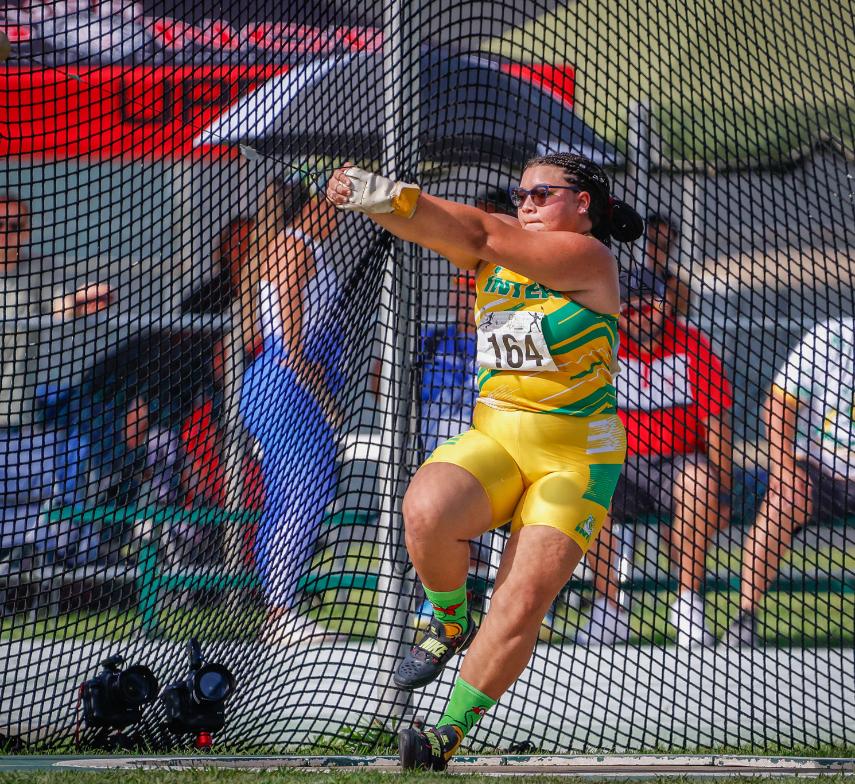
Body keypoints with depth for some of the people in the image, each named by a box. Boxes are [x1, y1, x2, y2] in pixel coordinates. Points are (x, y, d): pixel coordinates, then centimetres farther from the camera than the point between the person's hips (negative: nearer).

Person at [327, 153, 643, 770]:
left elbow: (489, 236, -20)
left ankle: (449, 735, -2)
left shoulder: (587, 258, -8)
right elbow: (440, 228, -11)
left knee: (523, 603, -13)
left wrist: (396, 196, -28)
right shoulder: (491, 254, 9)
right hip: (493, 439, 4)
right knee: (426, 510, -28)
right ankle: (450, 623, 0)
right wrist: (375, 199, -33)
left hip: (575, 458, -4)